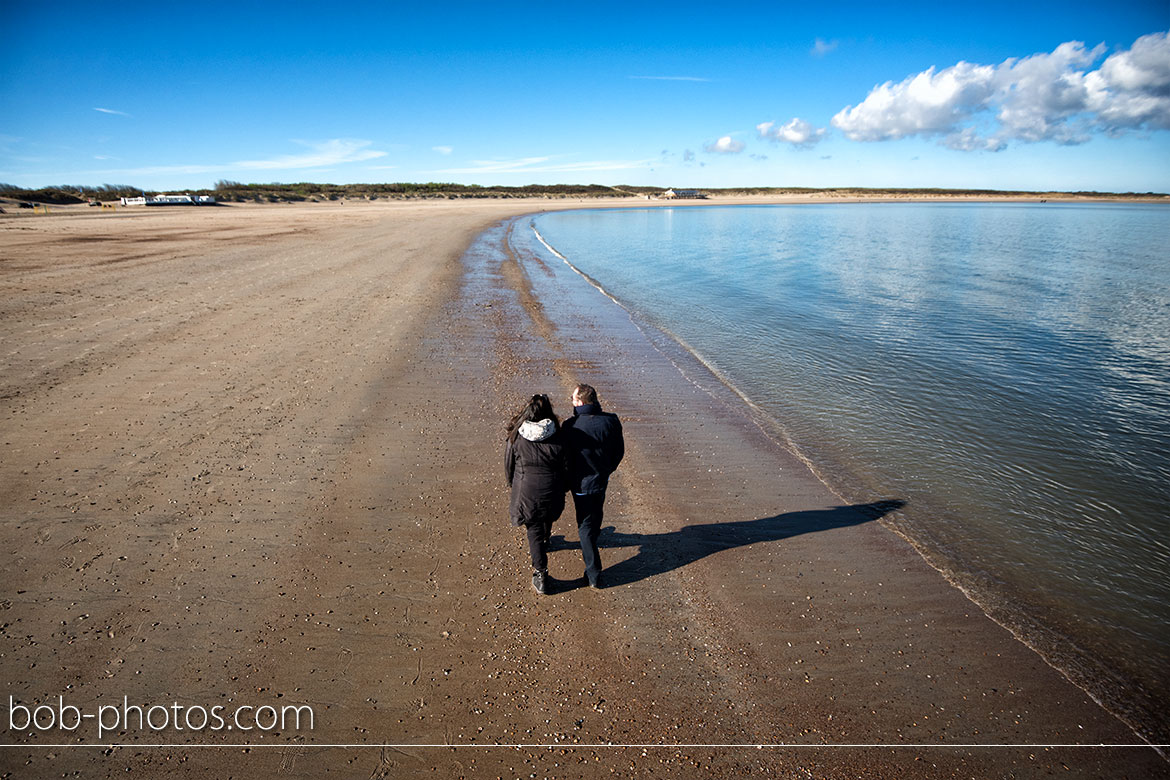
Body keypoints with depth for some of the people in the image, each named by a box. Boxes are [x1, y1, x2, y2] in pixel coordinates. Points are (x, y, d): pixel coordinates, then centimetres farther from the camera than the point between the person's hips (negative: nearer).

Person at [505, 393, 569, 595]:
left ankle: (541, 575, 12)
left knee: (534, 531, 13)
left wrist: (513, 485, 18)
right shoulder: (557, 439, -15)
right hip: (552, 494, 2)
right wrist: (562, 489, 13)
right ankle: (544, 542, 60)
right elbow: (566, 469, -5)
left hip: (526, 493, -1)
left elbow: (509, 467, -1)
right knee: (547, 521, 31)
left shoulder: (516, 438, -14)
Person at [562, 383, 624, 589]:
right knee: (596, 512, 32)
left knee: (585, 525, 8)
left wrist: (566, 483, 3)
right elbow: (619, 451, 0)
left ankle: (594, 574, 10)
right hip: (603, 479, 5)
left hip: (582, 483, -4)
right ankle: (594, 535, 61)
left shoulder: (571, 426, -25)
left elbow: (564, 456, -13)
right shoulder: (611, 421, -12)